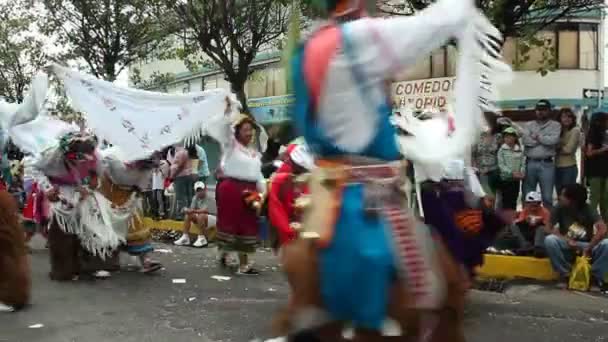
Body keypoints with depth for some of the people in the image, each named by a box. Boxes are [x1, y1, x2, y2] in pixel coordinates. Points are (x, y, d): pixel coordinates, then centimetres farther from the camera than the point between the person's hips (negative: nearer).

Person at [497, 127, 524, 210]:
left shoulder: (520, 150, 6)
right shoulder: (502, 150, -3)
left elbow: (522, 164, 4)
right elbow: (501, 165, -10)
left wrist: (521, 173, -16)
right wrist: (512, 173, -21)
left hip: (516, 179, 3)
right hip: (505, 178, -3)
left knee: (514, 201, 10)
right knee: (506, 201, -3)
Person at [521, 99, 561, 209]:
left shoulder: (555, 125, 6)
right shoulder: (529, 125, 12)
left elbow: (554, 140, -13)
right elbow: (525, 140, -7)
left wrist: (537, 137, -3)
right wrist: (545, 139, -6)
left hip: (547, 164, -2)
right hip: (530, 163, 2)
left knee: (547, 197, 2)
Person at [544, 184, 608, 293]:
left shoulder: (588, 209, -10)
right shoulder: (560, 208, -7)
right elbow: (548, 228, -12)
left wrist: (589, 248, -29)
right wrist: (567, 240, -25)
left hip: (587, 246, -1)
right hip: (567, 247, 1)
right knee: (549, 240, -30)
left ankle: (598, 277, -9)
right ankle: (566, 275, -15)